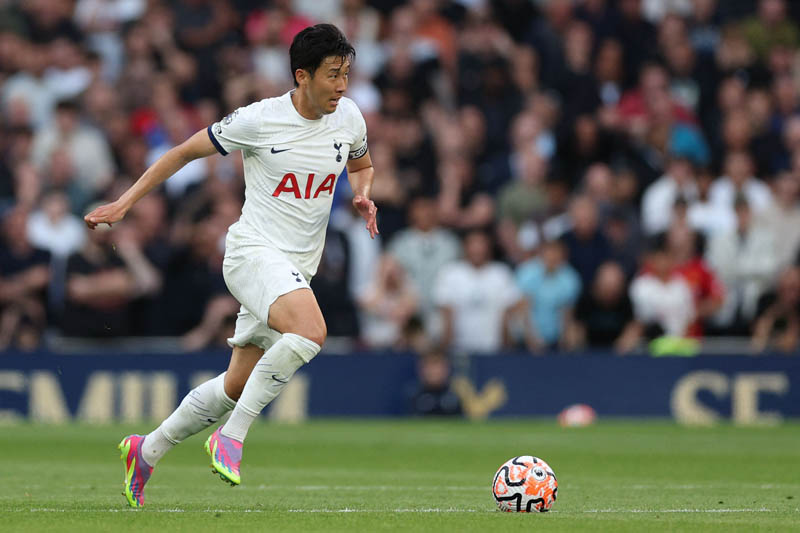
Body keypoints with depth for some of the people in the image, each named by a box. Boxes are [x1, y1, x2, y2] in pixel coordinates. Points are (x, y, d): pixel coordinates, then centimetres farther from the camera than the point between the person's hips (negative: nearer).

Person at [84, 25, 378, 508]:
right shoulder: (260, 120, -12)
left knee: (237, 386, 9)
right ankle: (232, 436, -23)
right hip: (253, 251, -6)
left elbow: (361, 165, 26)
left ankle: (145, 452, 29)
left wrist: (364, 196, 2)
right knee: (311, 329, -34)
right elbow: (185, 152, 0)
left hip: (298, 268, 6)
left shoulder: (349, 117, 4)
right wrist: (124, 204, -3)